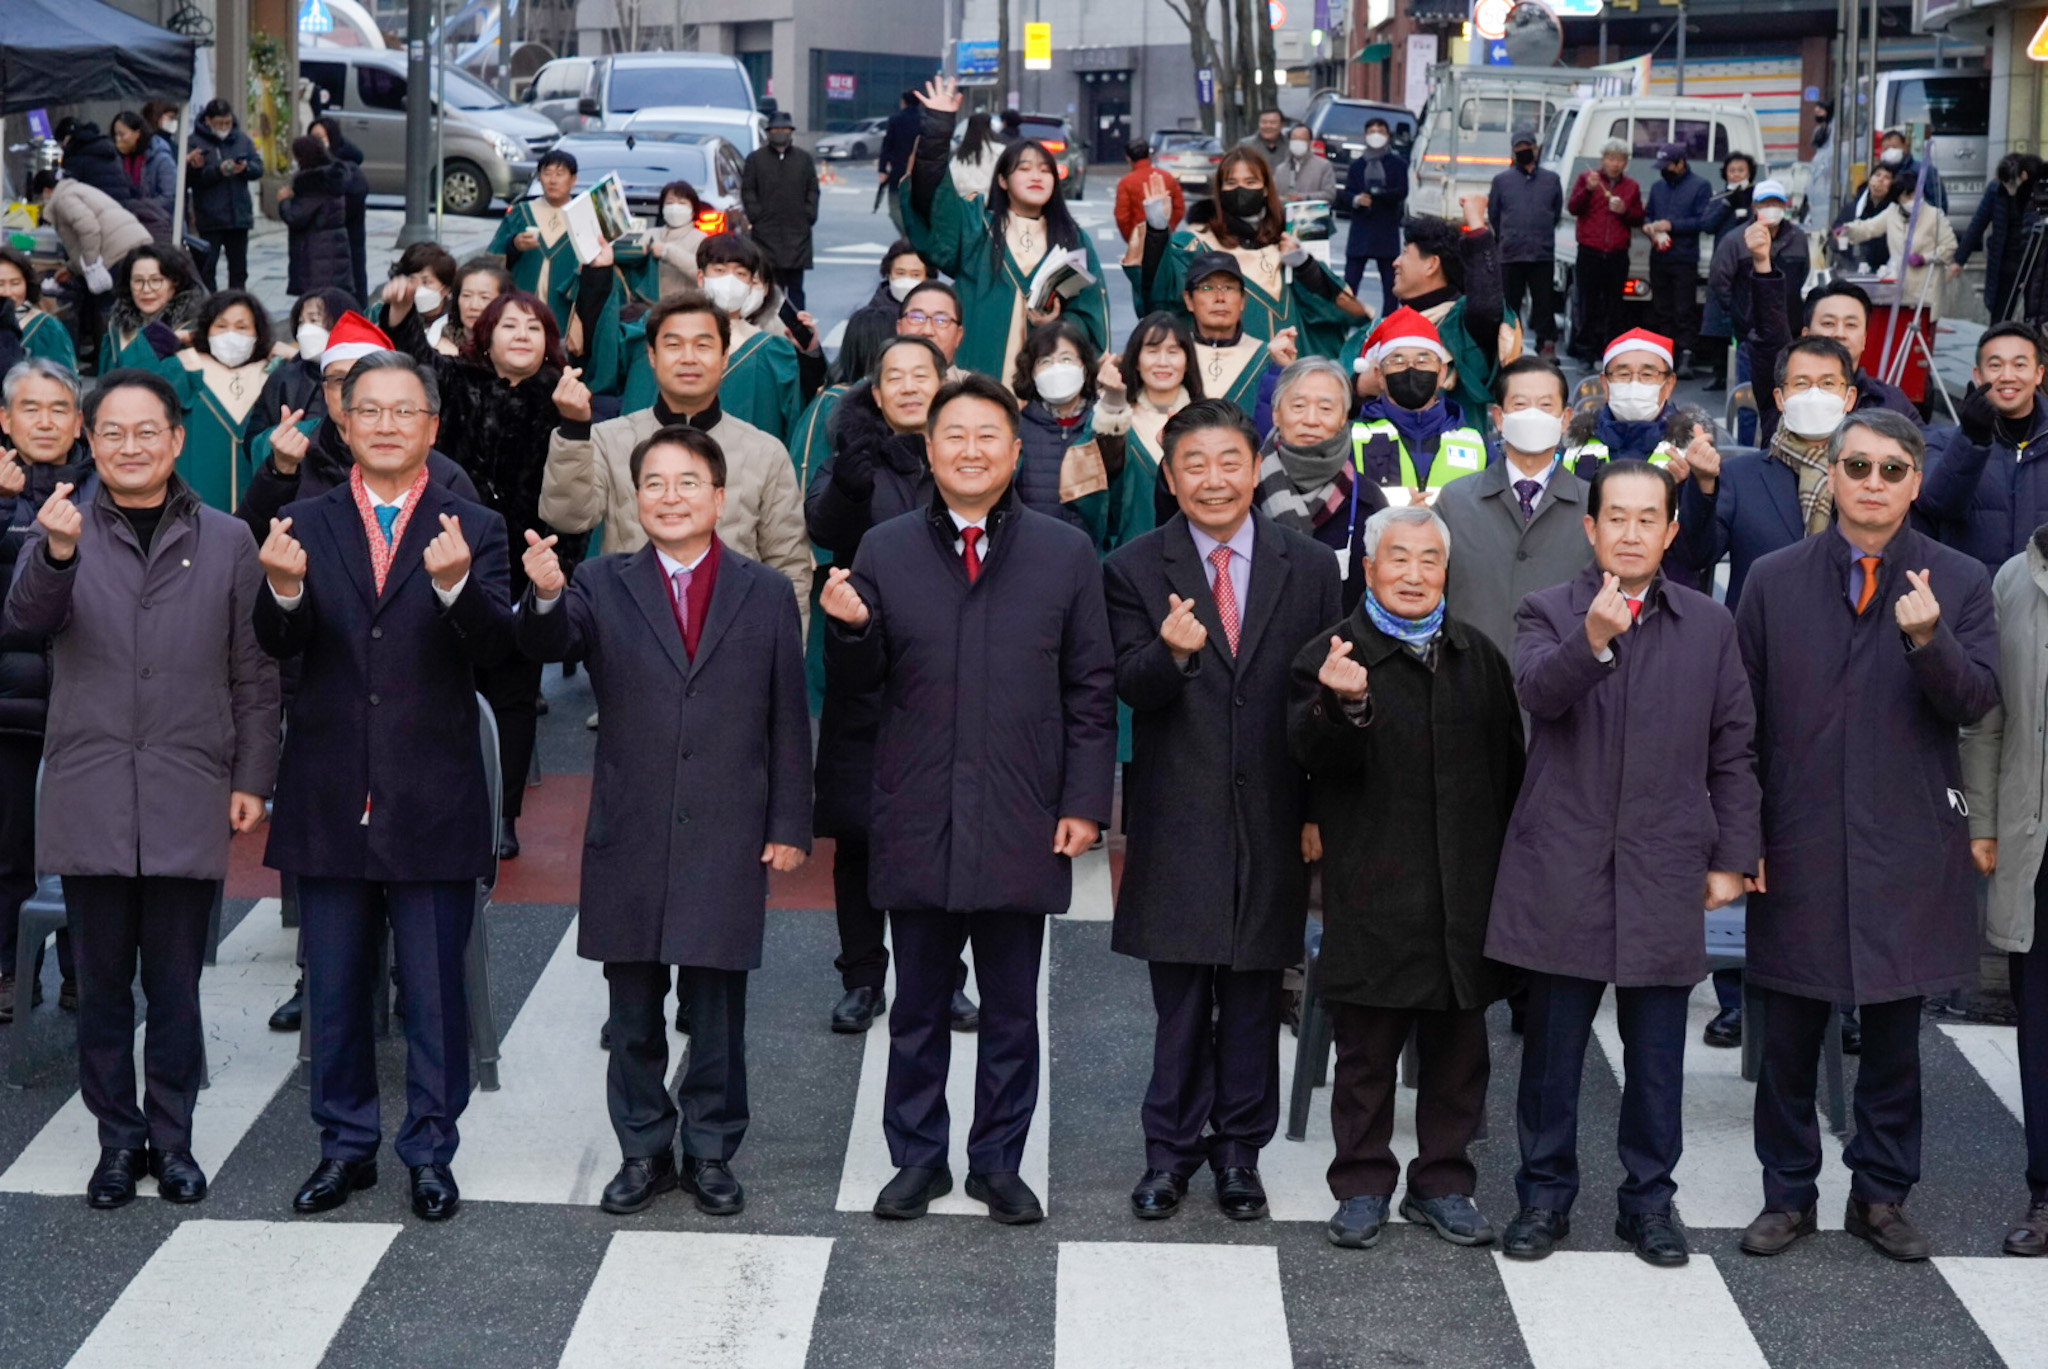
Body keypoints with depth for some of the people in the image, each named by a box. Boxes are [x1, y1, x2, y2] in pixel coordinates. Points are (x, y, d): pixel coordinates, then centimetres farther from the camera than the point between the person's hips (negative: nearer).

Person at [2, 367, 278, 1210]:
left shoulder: (225, 542, 7)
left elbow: (252, 675, 8)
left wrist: (252, 778, 2)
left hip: (188, 802, 0)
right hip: (91, 801, 0)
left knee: (175, 987, 6)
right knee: (103, 986, 7)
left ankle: (172, 1140, 18)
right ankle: (118, 1140, 18)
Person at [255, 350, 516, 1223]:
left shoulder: (472, 530, 0)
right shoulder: (309, 525, 4)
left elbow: (494, 649, -14)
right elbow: (280, 645, -9)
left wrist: (457, 585, -34)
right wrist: (284, 589, -30)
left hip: (433, 800, -2)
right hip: (330, 796, 2)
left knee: (434, 993, 6)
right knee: (335, 989, 12)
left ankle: (431, 1152, 19)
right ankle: (346, 1145, 26)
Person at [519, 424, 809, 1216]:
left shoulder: (765, 594, 5)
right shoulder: (603, 588, 4)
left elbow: (788, 720, 4)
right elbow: (548, 645, -16)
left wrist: (790, 825, 0)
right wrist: (544, 598, -38)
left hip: (728, 839, 0)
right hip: (630, 839, 1)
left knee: (718, 1009, 6)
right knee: (634, 1011, 9)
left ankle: (711, 1152, 19)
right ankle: (643, 1150, 21)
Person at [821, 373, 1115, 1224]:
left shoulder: (1066, 554, 3)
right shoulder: (885, 551, 5)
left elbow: (1092, 691, 3)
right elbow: (864, 680, 7)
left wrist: (1084, 803, -3)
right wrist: (848, 628, -14)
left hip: (1021, 825, 0)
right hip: (917, 823, 1)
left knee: (1012, 1010, 9)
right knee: (918, 1008, 10)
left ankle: (1000, 1163, 21)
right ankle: (918, 1158, 23)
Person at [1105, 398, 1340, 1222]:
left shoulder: (1308, 568, 4)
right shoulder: (1134, 570, -1)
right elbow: (1132, 689, -11)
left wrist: (1321, 809, 3)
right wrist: (1172, 651, -33)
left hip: (1271, 815, 1)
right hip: (1177, 818, -1)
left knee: (1254, 992, 9)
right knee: (1180, 997, 4)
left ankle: (1239, 1151, 20)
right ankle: (1172, 1148, 17)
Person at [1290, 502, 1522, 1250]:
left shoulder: (1479, 657, 12)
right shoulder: (1331, 656, -3)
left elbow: (1509, 765, 16)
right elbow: (1316, 758, -16)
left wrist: (1507, 866, 10)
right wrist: (1345, 706, -37)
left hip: (1465, 896, 4)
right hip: (1372, 898, -4)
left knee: (1458, 1048, 10)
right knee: (1367, 1050, 4)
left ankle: (1443, 1182, 21)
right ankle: (1363, 1185, 15)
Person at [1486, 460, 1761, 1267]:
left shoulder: (1709, 626, 9)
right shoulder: (1548, 612, 3)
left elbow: (1733, 751, 10)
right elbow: (1537, 691, -19)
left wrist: (1732, 857, 4)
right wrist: (1592, 639, -38)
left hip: (1664, 870, 1)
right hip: (1564, 869, -1)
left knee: (1657, 1056, 7)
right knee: (1553, 1047, 6)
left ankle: (1649, 1200, 19)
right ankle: (1545, 1195, 18)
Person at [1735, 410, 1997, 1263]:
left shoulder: (1958, 583, 2)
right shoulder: (1774, 580, 4)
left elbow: (1976, 703, -9)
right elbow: (1743, 716, 5)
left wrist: (1928, 639, -26)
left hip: (1908, 847, 0)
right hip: (1798, 847, 0)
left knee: (1894, 1032, 8)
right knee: (1789, 1034, 6)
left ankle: (1881, 1196, 20)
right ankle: (1788, 1194, 19)